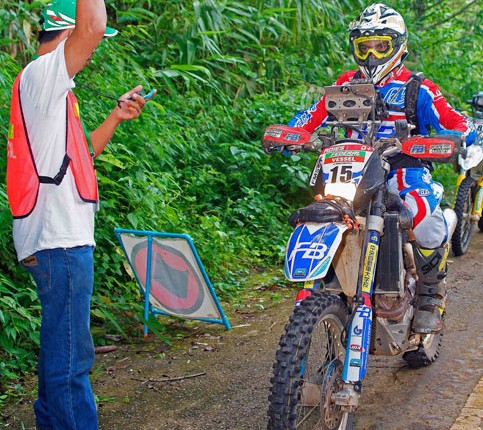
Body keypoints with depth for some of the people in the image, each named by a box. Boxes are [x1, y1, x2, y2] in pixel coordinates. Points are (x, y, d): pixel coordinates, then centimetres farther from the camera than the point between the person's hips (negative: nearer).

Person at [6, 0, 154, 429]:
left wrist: (116, 117, 15)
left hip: (62, 238, 11)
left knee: (62, 349, 21)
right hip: (60, 241, -11)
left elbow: (78, 154, 24)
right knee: (70, 357, -5)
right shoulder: (41, 74, -10)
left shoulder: (52, 87, 21)